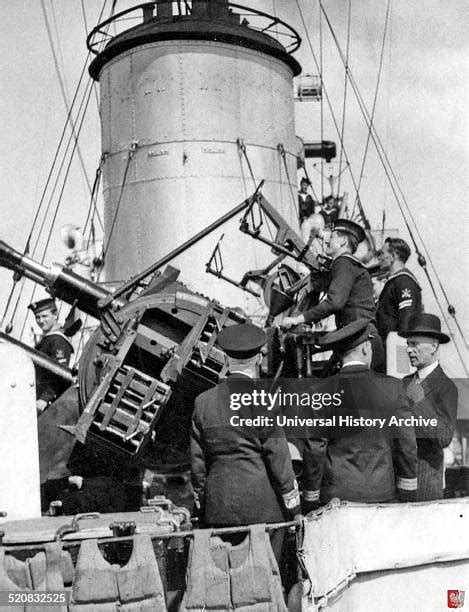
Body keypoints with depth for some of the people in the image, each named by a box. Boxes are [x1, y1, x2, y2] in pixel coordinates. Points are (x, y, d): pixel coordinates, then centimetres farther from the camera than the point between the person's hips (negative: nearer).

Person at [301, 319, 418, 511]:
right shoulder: (391, 387, -3)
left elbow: (314, 450, -3)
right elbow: (406, 444, 0)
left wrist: (310, 503, 5)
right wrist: (407, 495, 8)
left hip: (336, 494, 0)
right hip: (383, 494, 1)